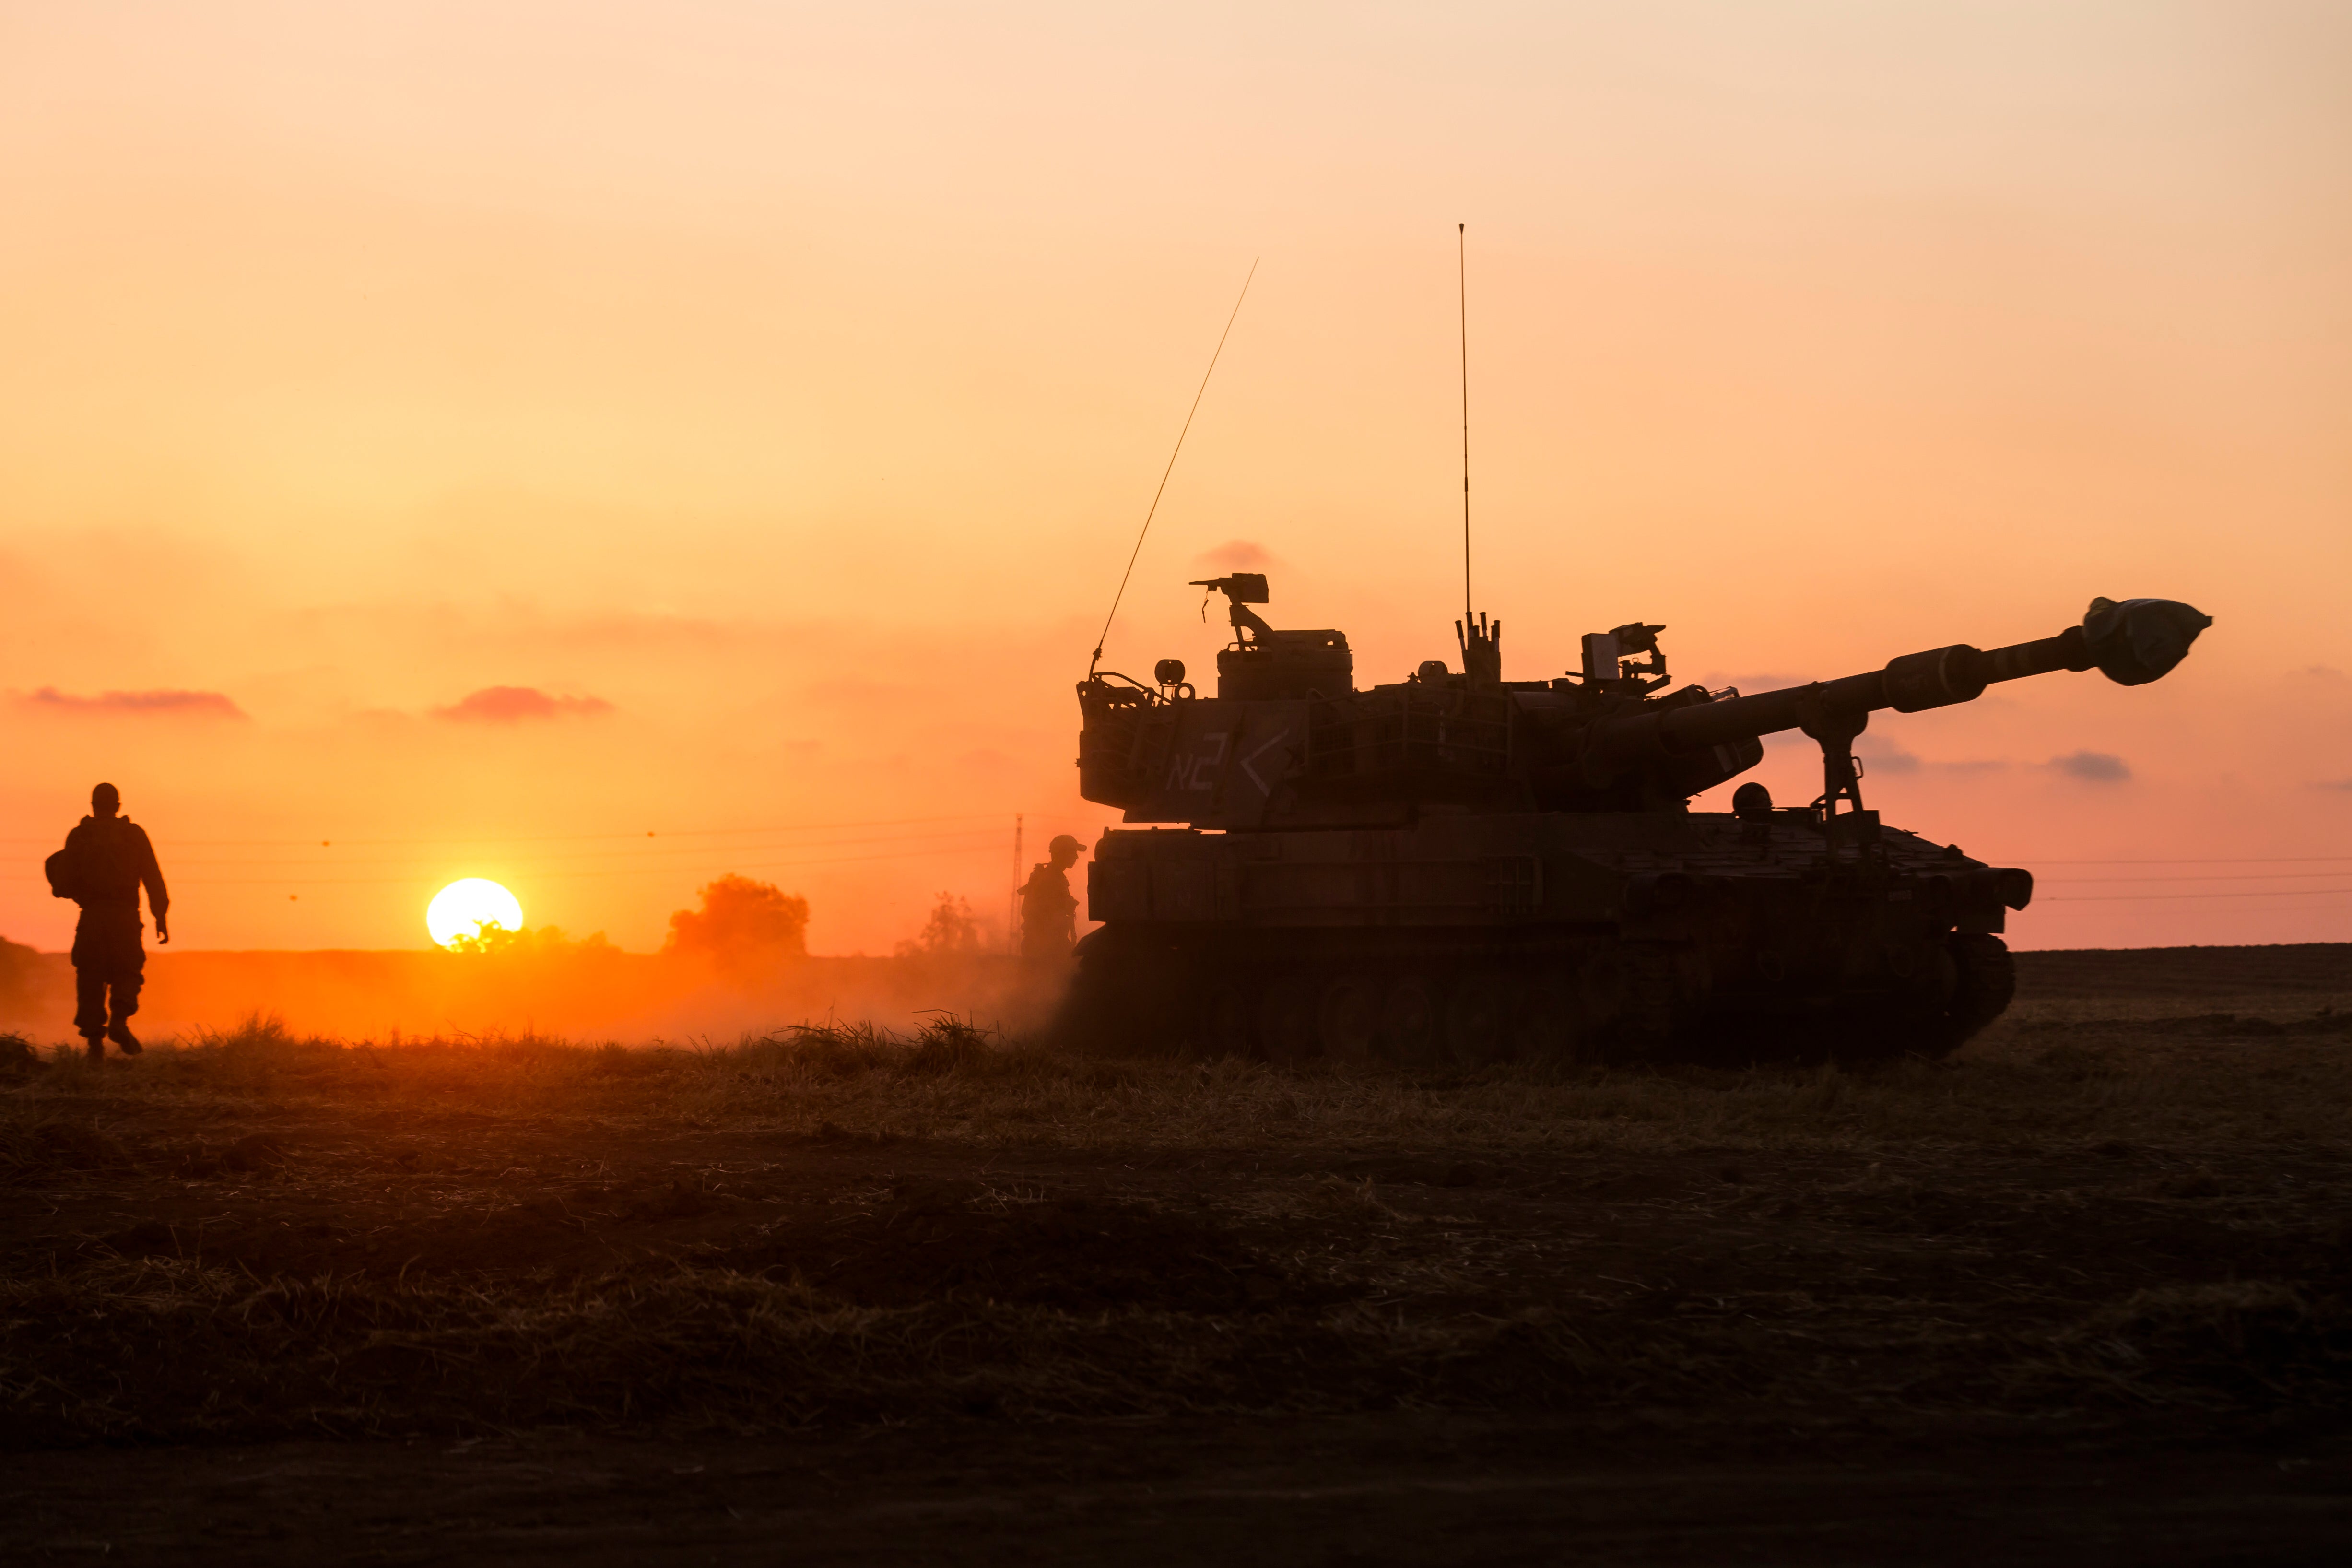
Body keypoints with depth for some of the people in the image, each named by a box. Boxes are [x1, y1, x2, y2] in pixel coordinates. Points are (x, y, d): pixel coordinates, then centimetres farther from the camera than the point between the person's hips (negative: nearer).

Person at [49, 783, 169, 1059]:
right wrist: (161, 917, 3)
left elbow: (64, 884, 1)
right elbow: (153, 878, 1)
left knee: (91, 977, 7)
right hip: (126, 916, 0)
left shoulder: (79, 837, 4)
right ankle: (119, 1019, -14)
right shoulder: (134, 835, 6)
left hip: (92, 918, 0)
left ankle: (95, 1038, -3)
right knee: (128, 973, 12)